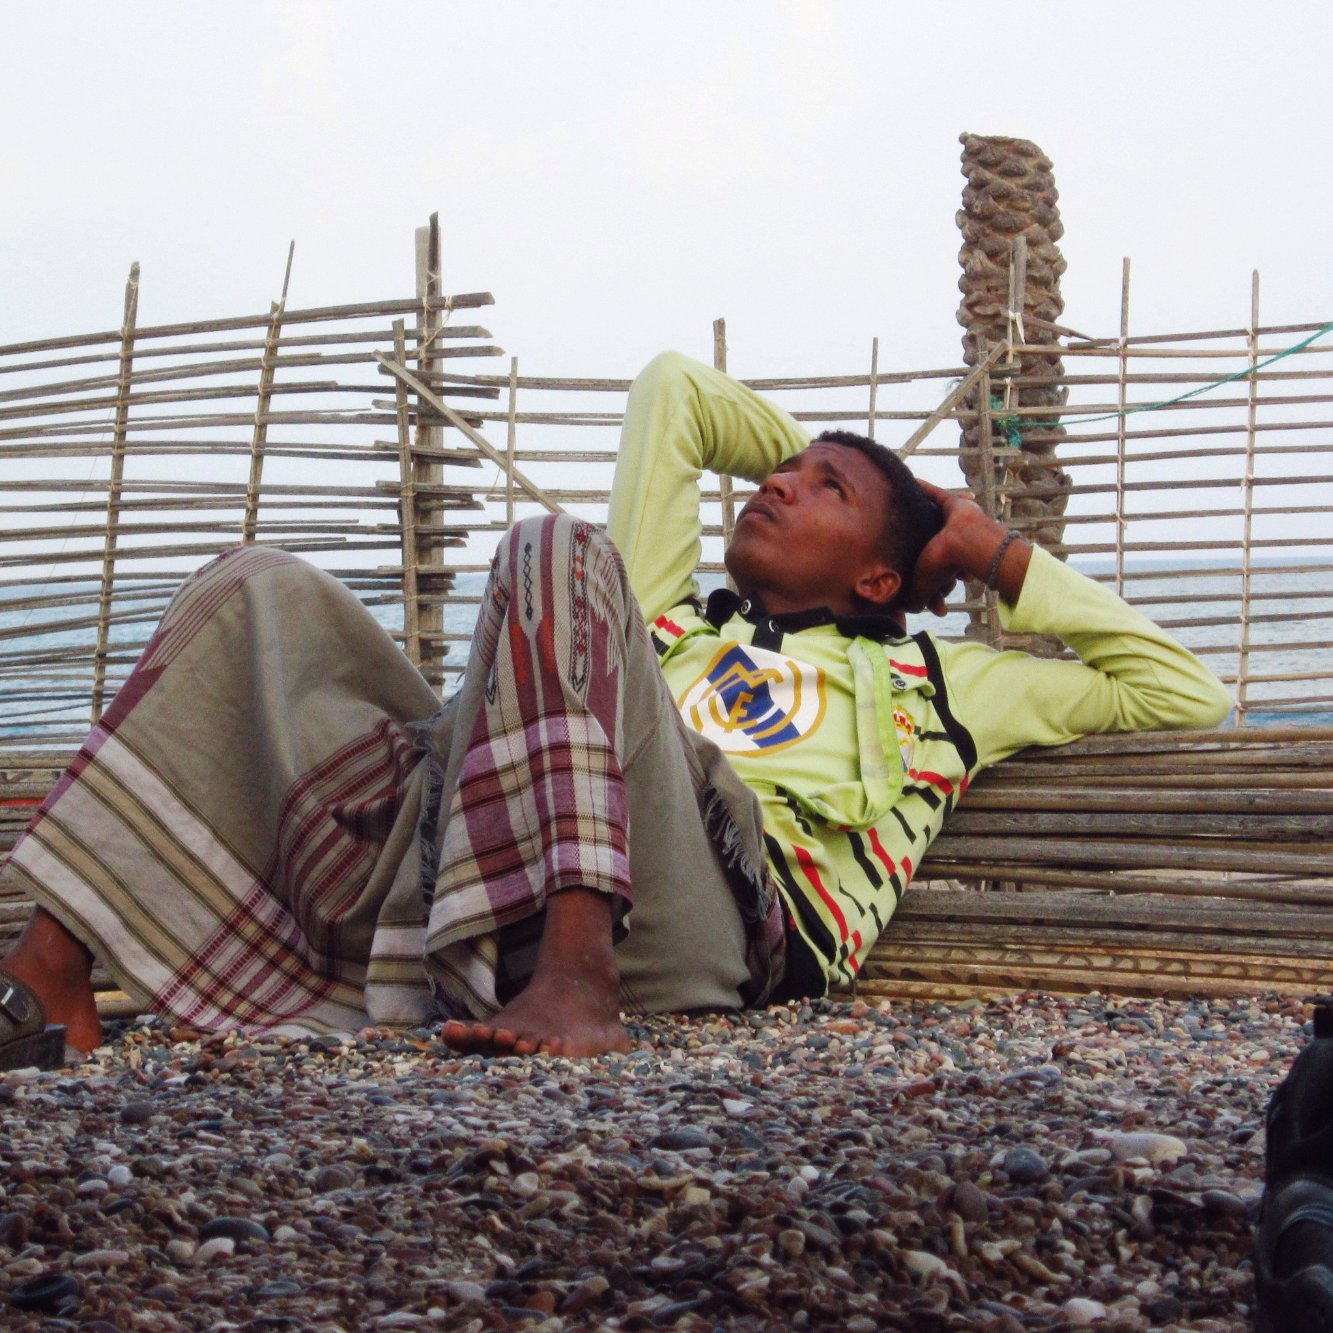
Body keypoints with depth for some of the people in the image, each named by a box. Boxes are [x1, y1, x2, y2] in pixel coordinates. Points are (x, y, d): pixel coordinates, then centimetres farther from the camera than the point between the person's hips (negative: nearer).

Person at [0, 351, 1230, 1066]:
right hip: (491, 884, 4)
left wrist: (1006, 563, 33)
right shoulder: (673, 618, 40)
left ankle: (573, 983, -40)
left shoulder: (925, 685, 32)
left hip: (722, 919, -4)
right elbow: (672, 388, 47)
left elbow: (1186, 691, 32)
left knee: (552, 552, -21)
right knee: (261, 595, 2)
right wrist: (831, 451, 53)